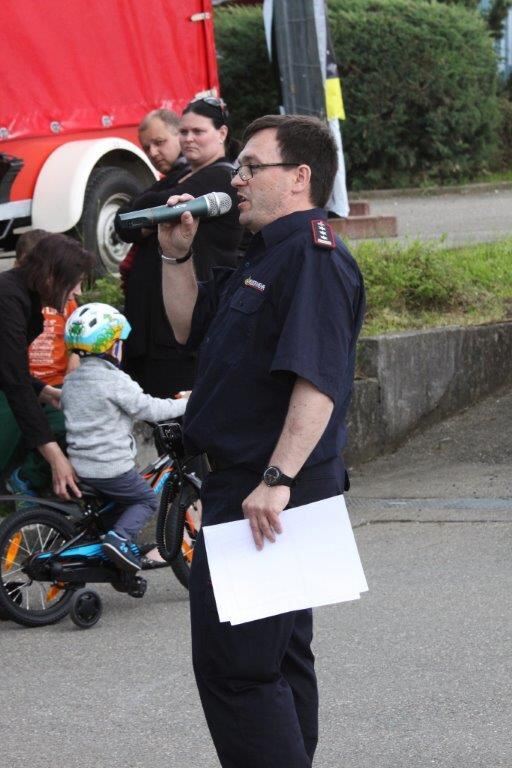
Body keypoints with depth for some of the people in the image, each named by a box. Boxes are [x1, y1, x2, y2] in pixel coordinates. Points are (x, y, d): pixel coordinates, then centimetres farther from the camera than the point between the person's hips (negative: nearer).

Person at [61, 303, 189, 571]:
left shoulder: (71, 381, 9)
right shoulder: (114, 380, -15)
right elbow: (150, 409, -13)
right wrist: (185, 404, 1)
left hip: (78, 466, 7)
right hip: (111, 466, -7)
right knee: (147, 500, 9)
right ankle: (120, 537, -12)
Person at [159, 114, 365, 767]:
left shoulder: (314, 257, -17)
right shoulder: (263, 259, 17)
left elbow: (317, 381, -27)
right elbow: (190, 327, 27)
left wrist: (277, 481, -32)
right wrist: (176, 253, 13)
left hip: (262, 498, -11)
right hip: (241, 485, 11)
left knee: (233, 664, -11)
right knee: (278, 656, 18)